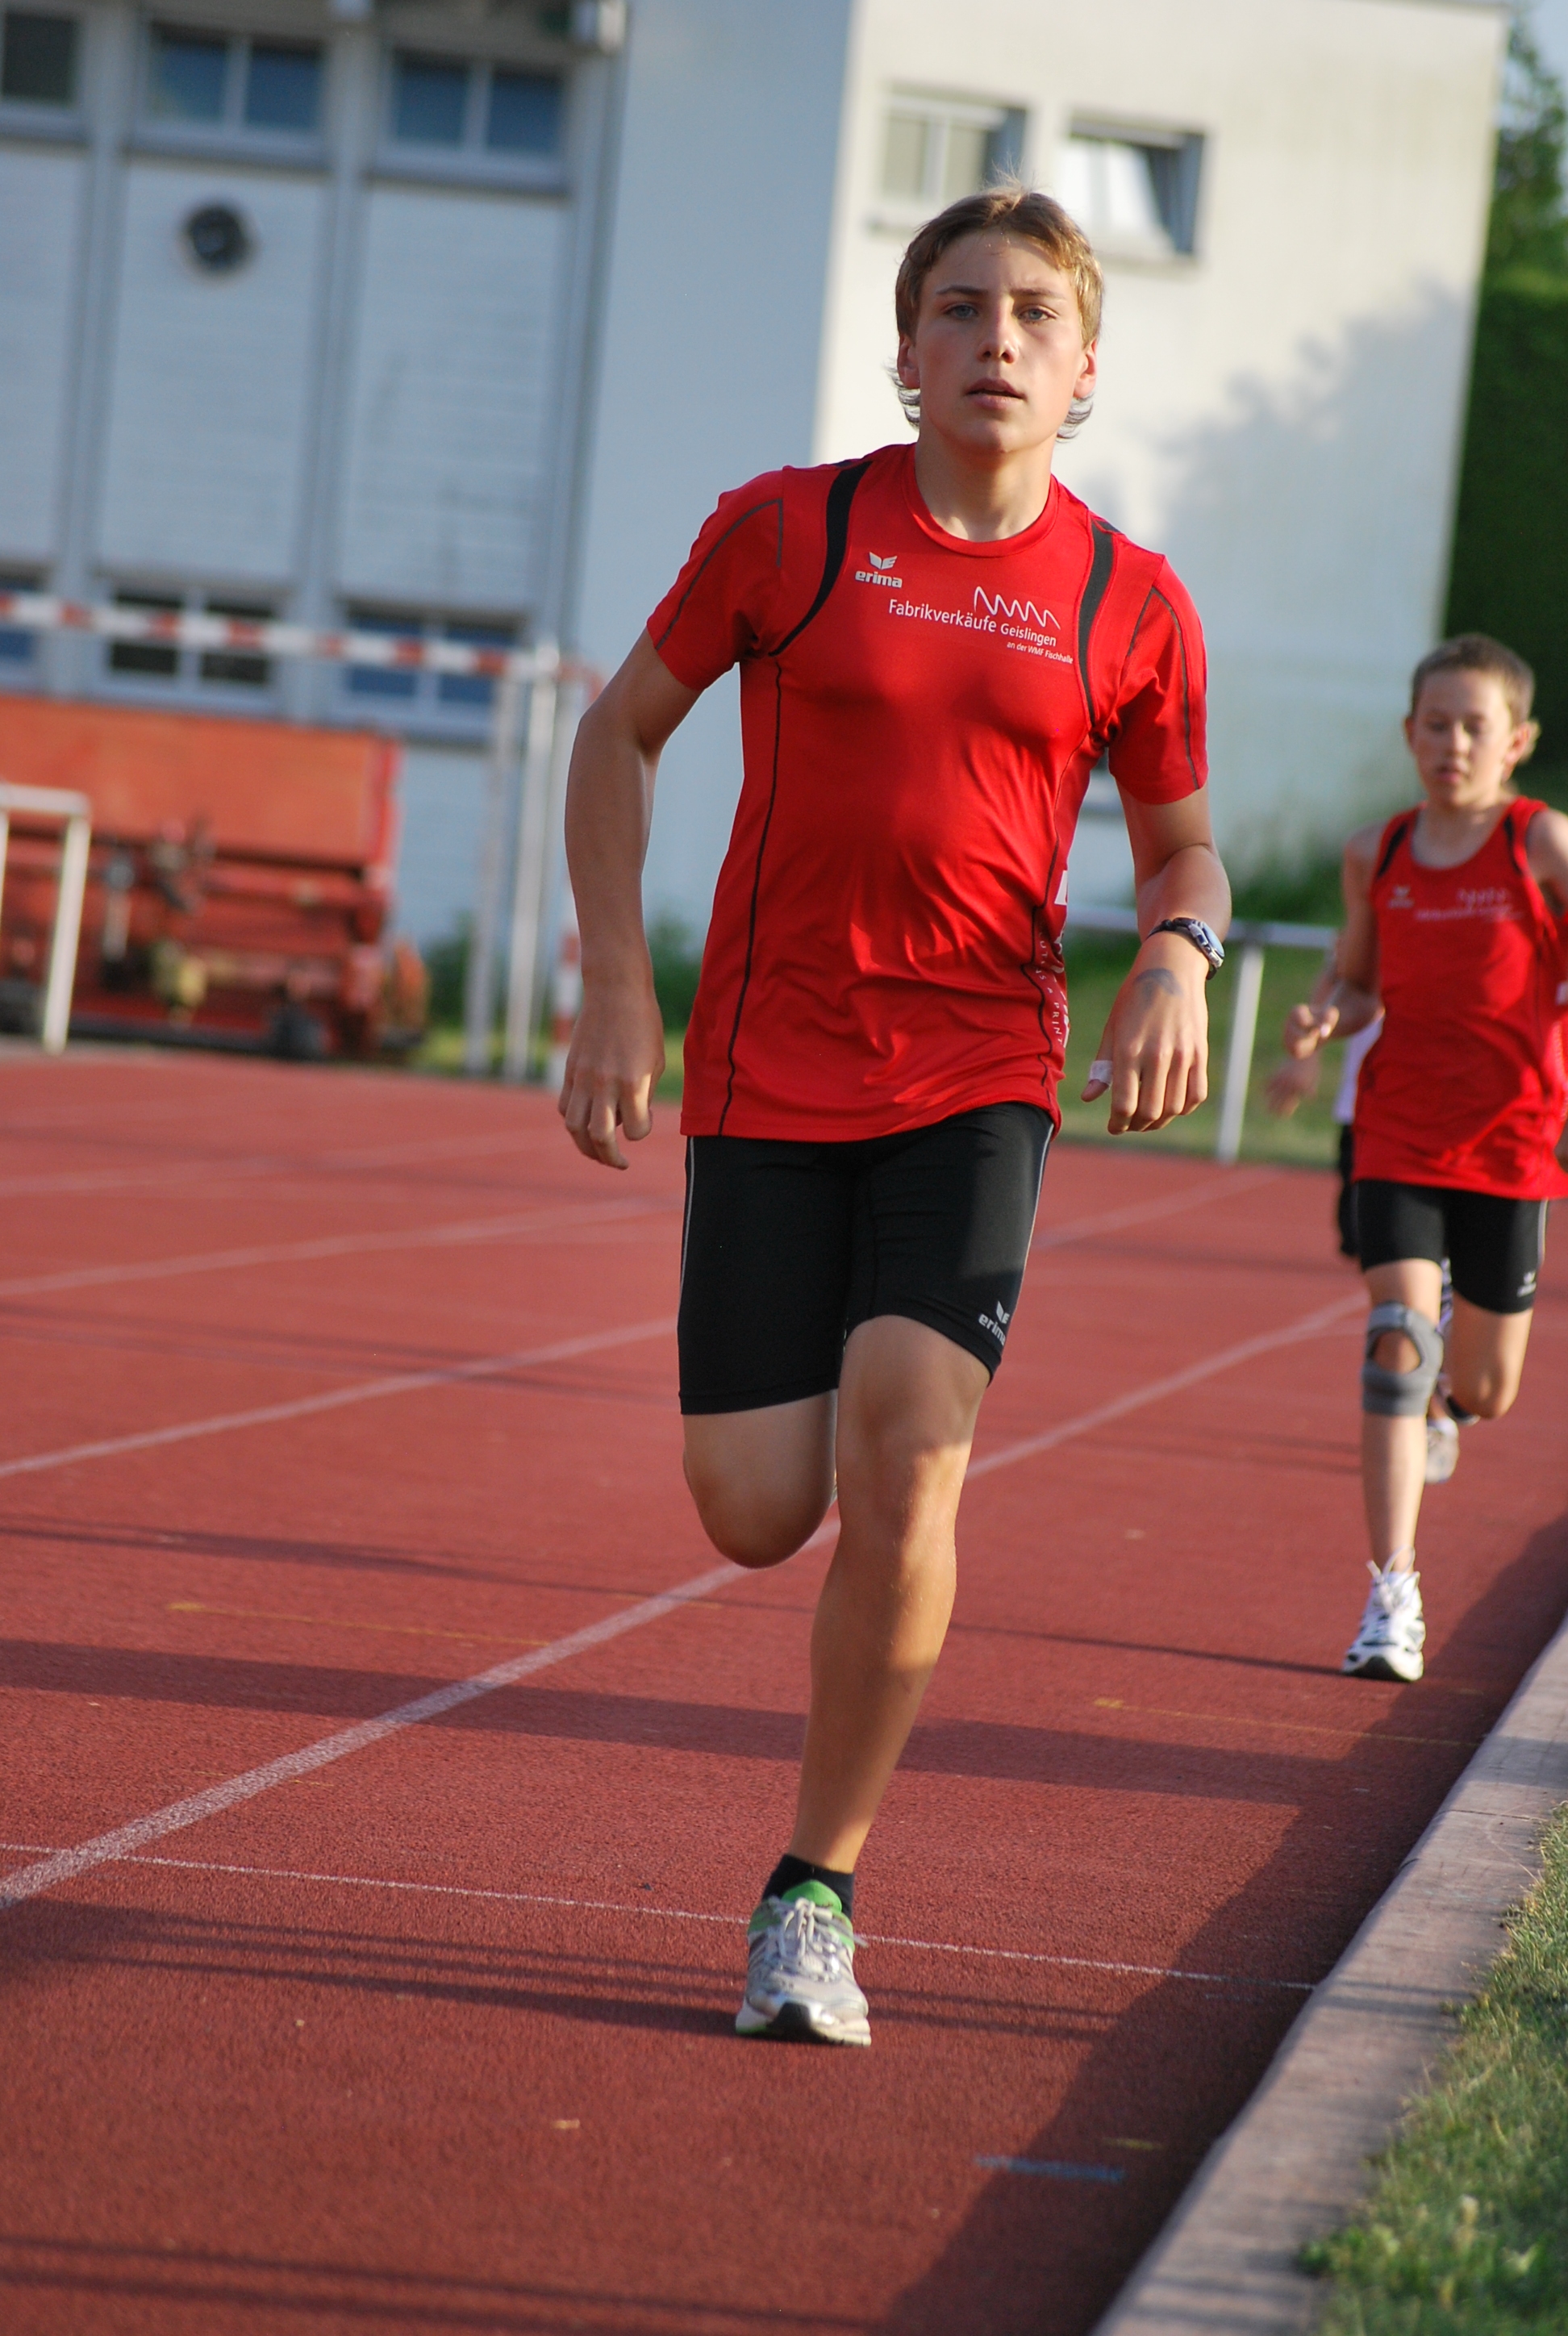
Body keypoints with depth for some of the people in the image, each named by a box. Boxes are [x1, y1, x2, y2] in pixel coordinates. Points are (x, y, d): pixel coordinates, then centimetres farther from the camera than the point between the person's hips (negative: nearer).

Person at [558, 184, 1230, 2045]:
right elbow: (622, 730, 10)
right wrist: (616, 983, 1)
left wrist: (1179, 955, -9)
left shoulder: (1132, 606, 2)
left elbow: (1182, 842, 15)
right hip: (768, 1073, 0)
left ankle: (816, 1894, -4)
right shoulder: (783, 531, -1)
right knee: (755, 1515, -5)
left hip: (978, 1084, 0)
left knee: (903, 1458, -19)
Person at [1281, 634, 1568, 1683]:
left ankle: (1449, 1374, 50)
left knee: (1484, 1392, 10)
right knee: (1398, 1339, -17)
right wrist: (1323, 1018, -7)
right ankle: (1393, 1598, -16)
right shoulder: (1377, 854, 2)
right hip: (1399, 1133, 1)